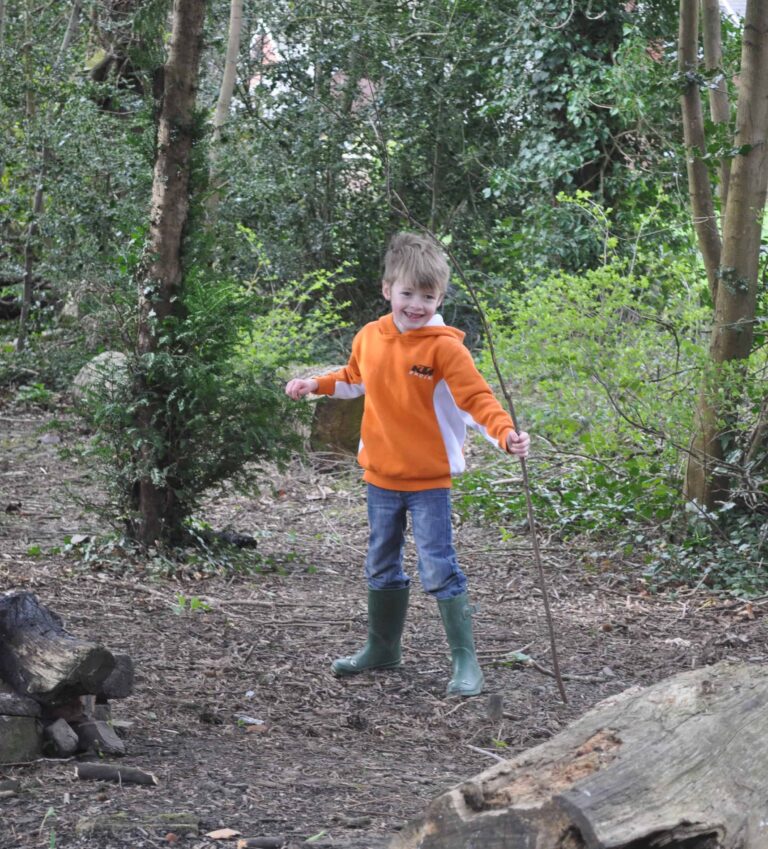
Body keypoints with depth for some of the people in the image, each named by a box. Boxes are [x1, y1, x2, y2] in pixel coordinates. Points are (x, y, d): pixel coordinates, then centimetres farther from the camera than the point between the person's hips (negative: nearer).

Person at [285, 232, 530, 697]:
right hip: (381, 477, 6)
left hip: (429, 480, -6)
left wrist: (505, 432, -35)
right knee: (382, 568, 19)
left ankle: (465, 661, 0)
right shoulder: (370, 337, 1)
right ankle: (382, 649, 35)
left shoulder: (444, 345, -15)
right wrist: (316, 384, 13)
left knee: (439, 570, -8)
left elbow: (477, 397, -20)